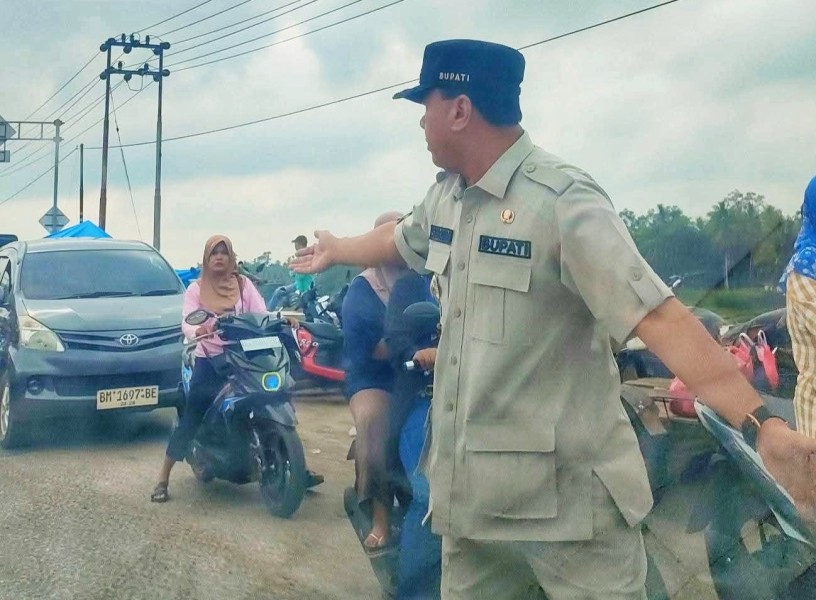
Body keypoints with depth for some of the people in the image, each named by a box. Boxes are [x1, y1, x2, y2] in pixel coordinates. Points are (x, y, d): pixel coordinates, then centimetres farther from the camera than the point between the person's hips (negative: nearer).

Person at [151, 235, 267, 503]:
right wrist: (199, 331, -33)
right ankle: (163, 479, -3)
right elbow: (186, 324, -9)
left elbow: (262, 315, -1)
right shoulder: (196, 289, 5)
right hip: (209, 360, -1)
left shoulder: (244, 285, 9)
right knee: (190, 419, -7)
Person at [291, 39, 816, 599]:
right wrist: (336, 251, 50)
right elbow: (399, 239, 31)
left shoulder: (563, 200, -19)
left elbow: (659, 317, -27)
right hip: (470, 487, 8)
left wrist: (762, 425, -37)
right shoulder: (446, 196, 8)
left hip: (567, 495, -8)